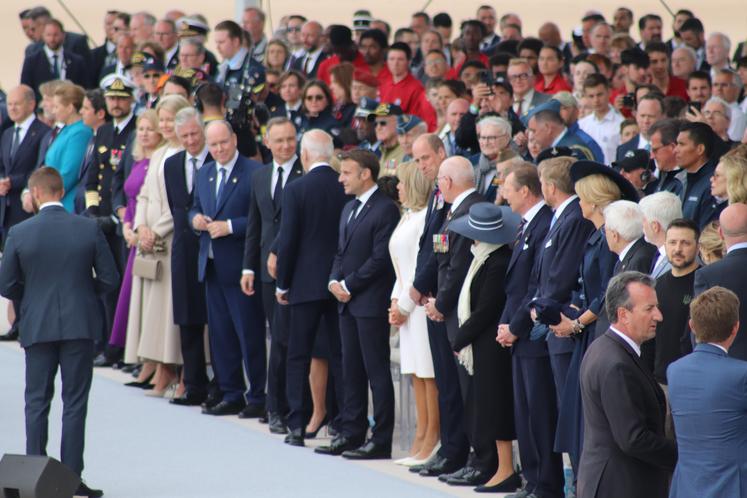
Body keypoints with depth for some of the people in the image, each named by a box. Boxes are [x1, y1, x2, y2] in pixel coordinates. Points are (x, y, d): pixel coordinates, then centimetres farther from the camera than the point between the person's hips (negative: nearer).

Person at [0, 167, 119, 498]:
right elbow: (109, 280, -3)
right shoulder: (89, 229, -6)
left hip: (37, 327, 0)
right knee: (75, 402, 5)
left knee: (36, 401, 9)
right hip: (80, 325, 0)